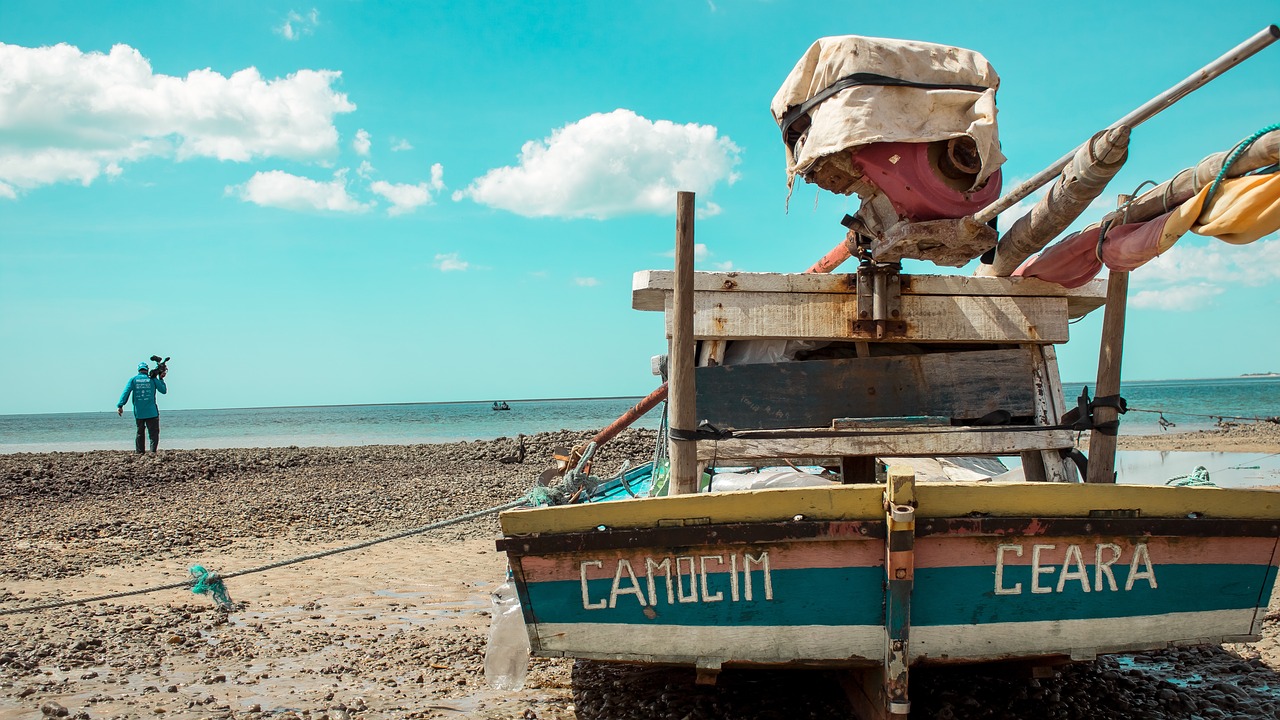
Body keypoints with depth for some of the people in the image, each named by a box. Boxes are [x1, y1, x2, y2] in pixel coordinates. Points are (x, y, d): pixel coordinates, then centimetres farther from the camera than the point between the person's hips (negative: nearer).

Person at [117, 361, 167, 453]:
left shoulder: (133, 379, 5)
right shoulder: (152, 379, 2)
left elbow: (126, 392, -6)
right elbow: (164, 390, 9)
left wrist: (120, 406, -11)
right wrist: (161, 379, 18)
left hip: (138, 412, 2)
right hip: (151, 412, -2)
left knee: (140, 433, 14)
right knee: (154, 433, 0)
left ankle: (140, 452, 13)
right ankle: (153, 451, -13)